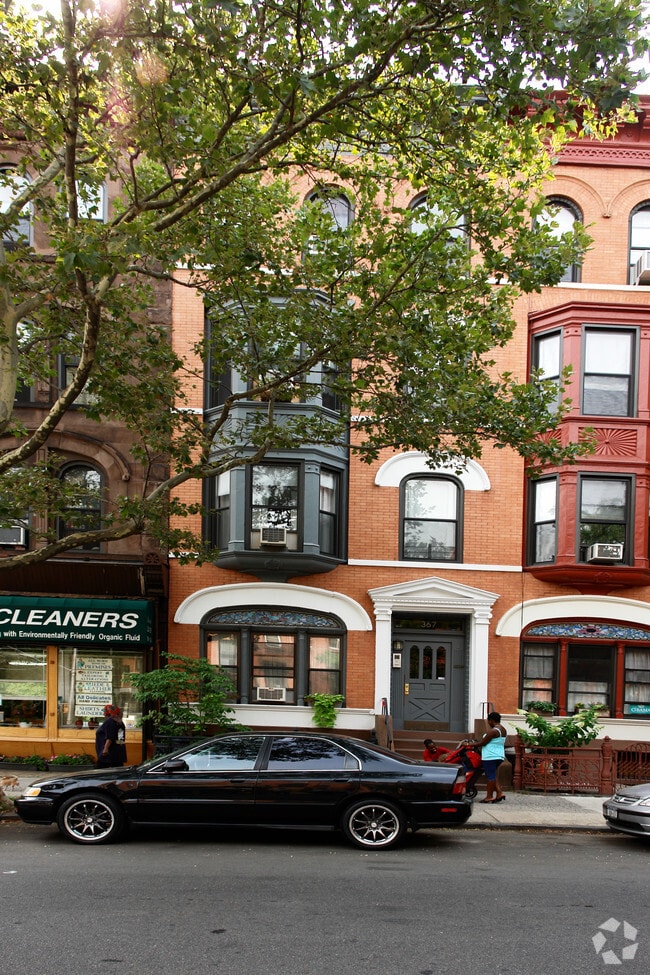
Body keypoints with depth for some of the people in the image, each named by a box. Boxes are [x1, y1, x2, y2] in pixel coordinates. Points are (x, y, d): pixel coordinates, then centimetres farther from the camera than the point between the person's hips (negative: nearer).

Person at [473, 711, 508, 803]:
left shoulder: (493, 731, -16)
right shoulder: (503, 730, 14)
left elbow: (482, 743, -13)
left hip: (490, 757, -10)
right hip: (499, 756, 10)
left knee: (490, 776, -4)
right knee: (492, 776, 16)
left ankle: (489, 796, 1)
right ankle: (499, 793, 9)